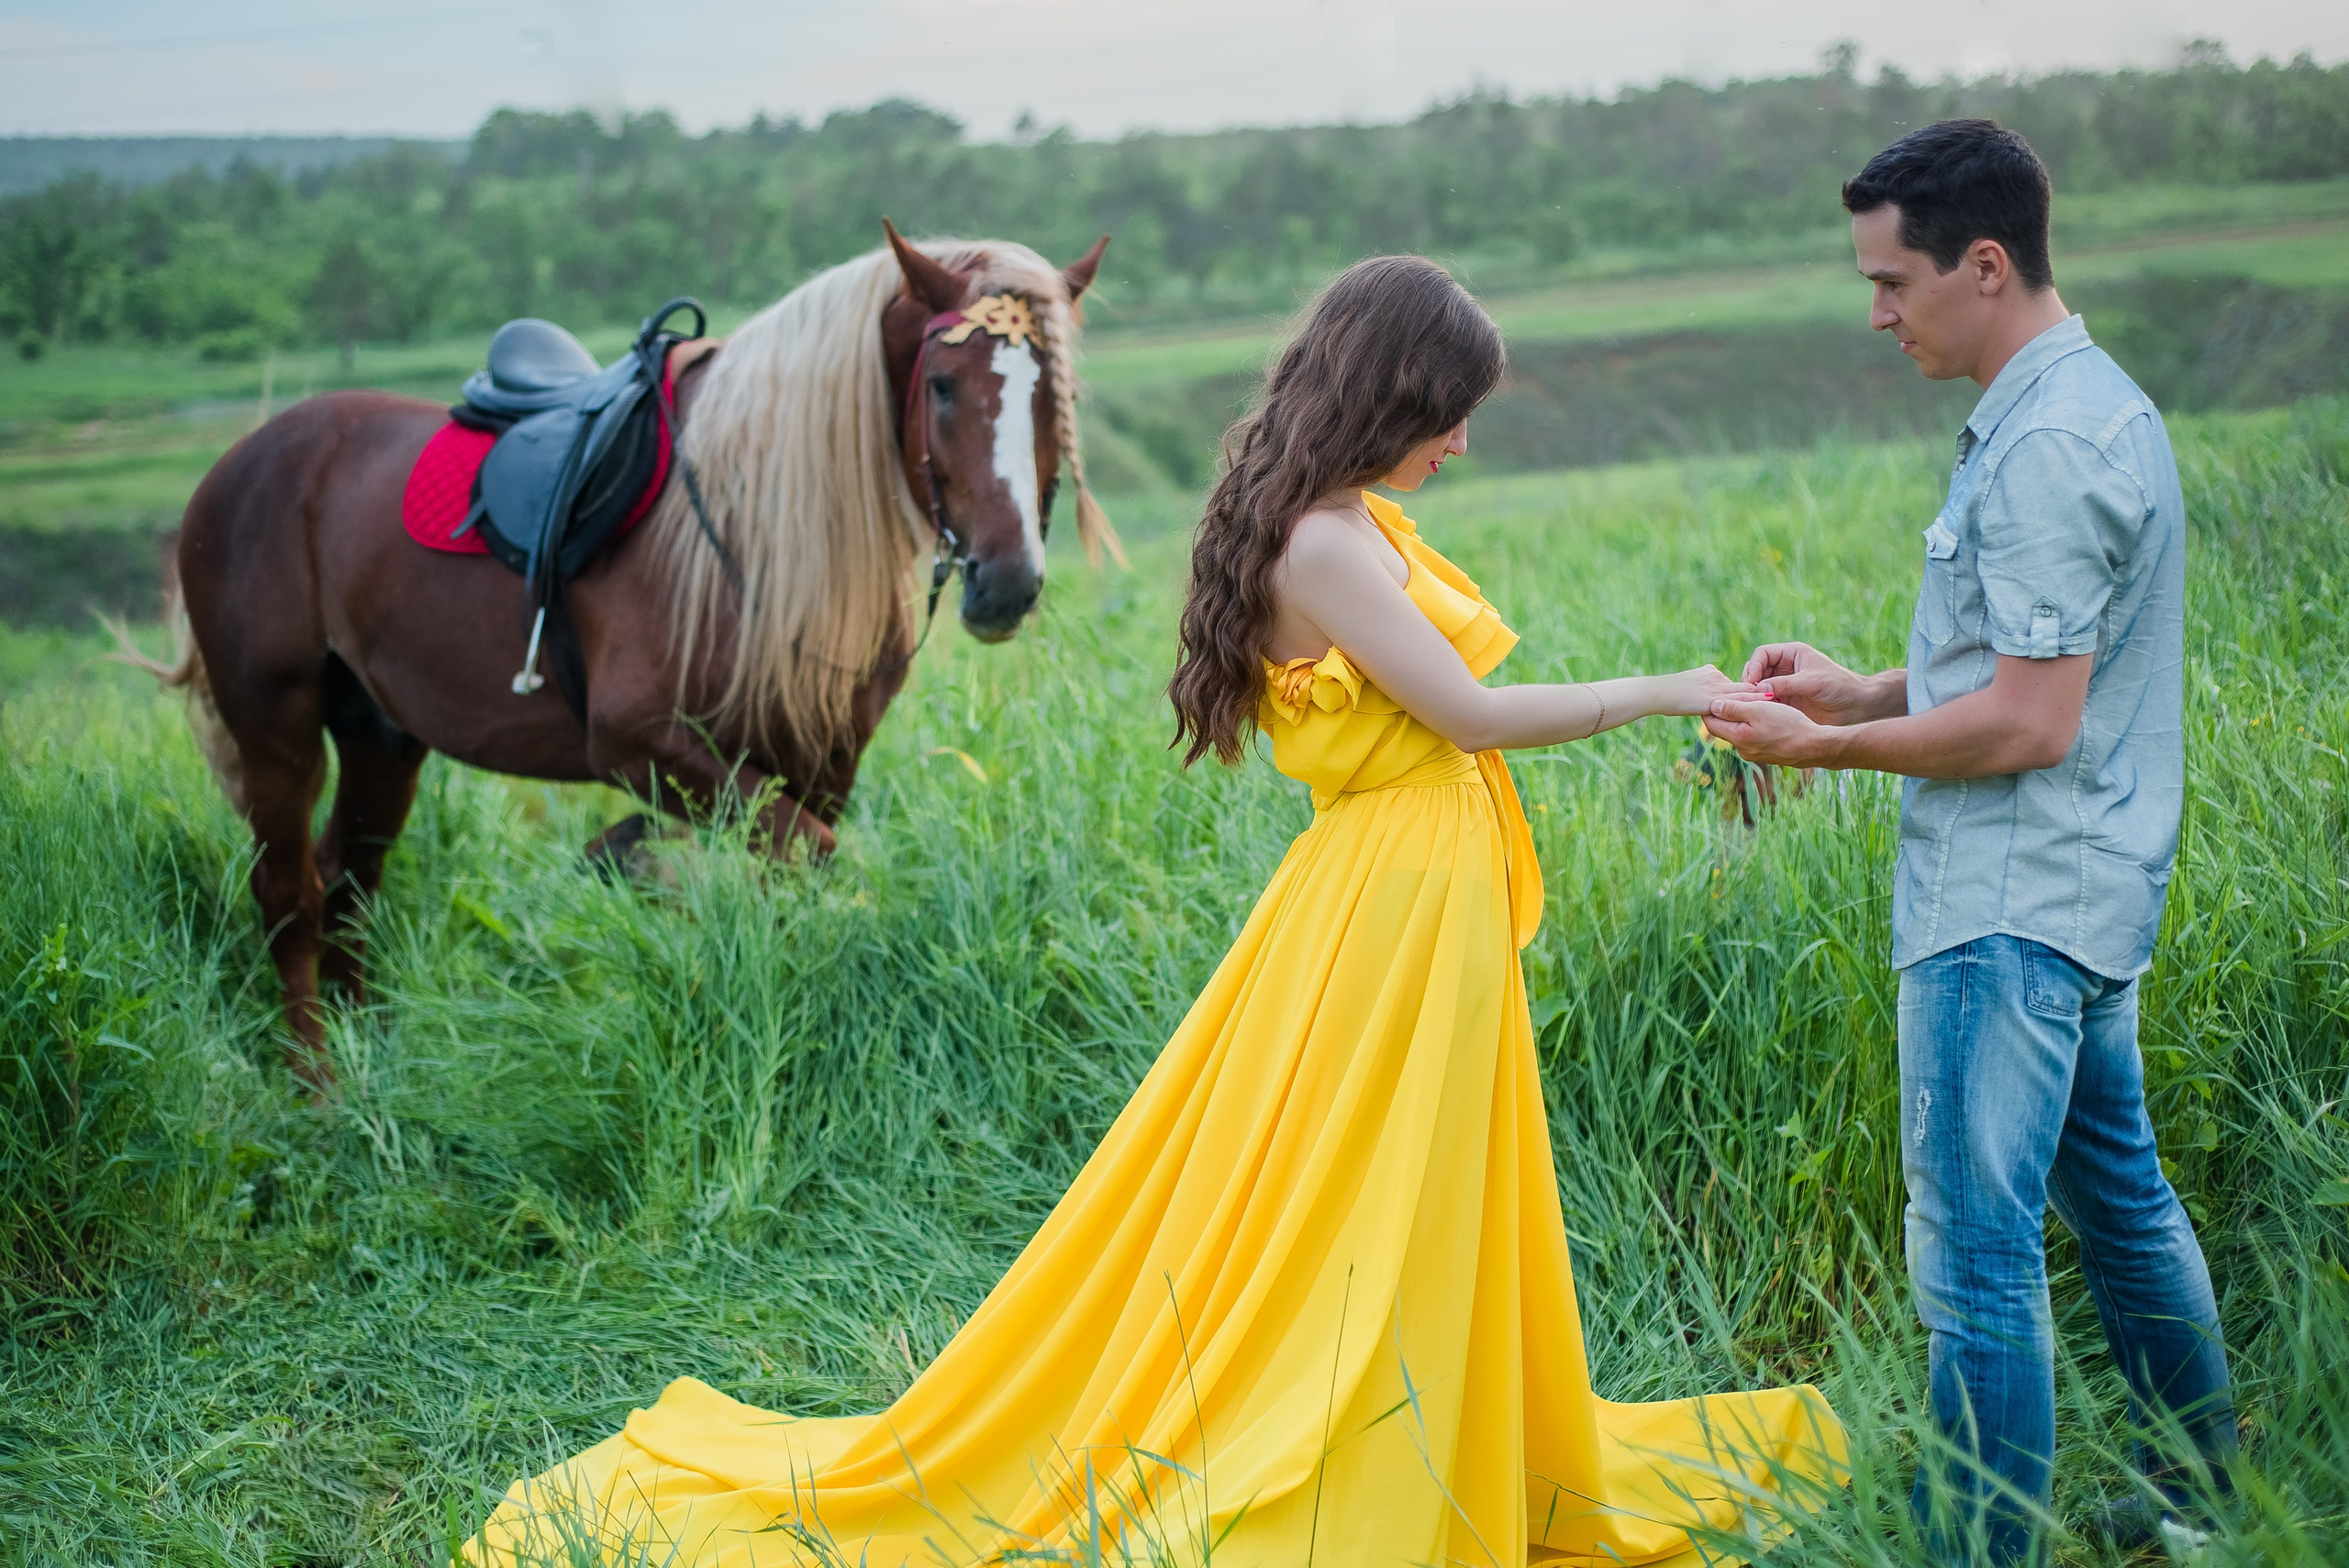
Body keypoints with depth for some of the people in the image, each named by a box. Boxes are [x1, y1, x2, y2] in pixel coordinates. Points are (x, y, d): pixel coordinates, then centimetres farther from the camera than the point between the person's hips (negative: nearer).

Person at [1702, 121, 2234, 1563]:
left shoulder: (2046, 445, -20)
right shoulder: (2102, 403, 13)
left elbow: (2030, 723, -22)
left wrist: (1826, 749, -12)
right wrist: (1867, 692, 10)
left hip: (2012, 914, -11)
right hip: (2083, 895, 11)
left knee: (1977, 1256, -6)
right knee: (2117, 1193, 21)